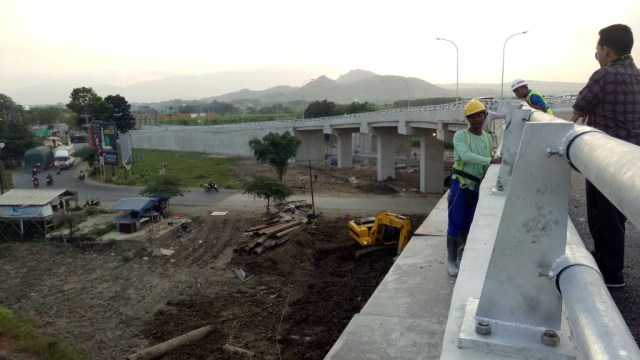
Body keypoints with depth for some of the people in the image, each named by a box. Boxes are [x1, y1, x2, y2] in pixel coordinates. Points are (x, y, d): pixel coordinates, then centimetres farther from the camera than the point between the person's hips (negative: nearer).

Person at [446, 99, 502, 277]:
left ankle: (461, 249, 34)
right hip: (460, 184, -5)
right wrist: (491, 160, -30)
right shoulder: (460, 135, -9)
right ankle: (451, 260, 8)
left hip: (477, 187, 5)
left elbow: (486, 164, 12)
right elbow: (466, 156, -25)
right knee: (455, 223, -2)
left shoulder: (488, 138, 9)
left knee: (468, 222, 15)